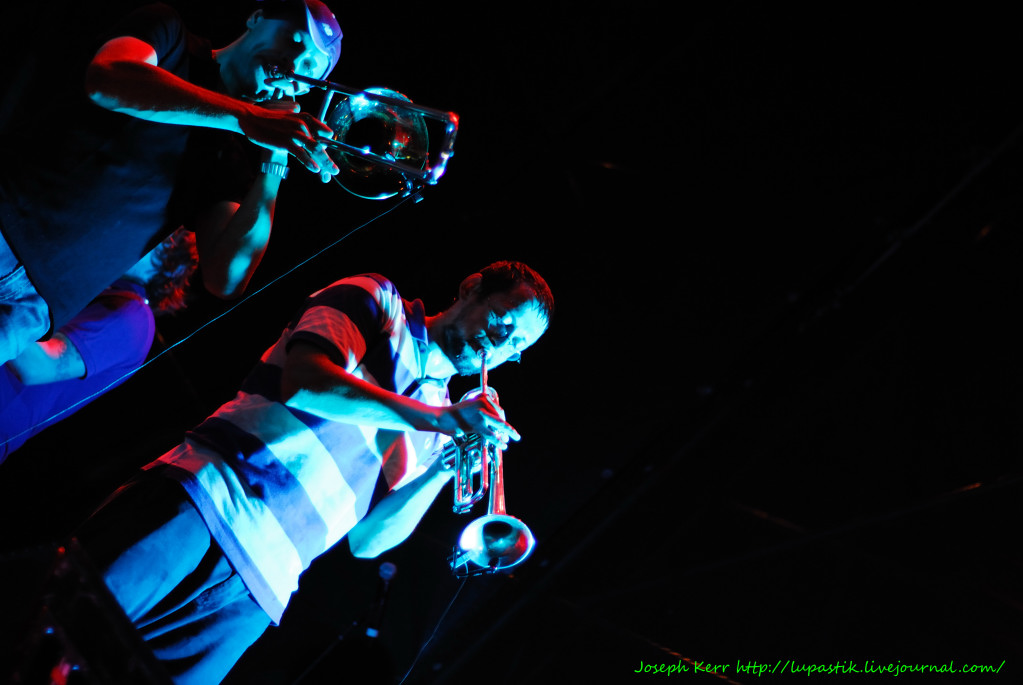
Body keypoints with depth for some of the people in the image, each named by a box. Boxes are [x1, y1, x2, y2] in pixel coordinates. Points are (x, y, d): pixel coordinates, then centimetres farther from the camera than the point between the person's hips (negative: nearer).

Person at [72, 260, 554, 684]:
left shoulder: (434, 438, 23)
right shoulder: (378, 302, 10)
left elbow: (366, 540, 16)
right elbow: (305, 382, -11)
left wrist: (445, 470, 3)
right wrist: (442, 419, -13)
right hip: (209, 497, -4)